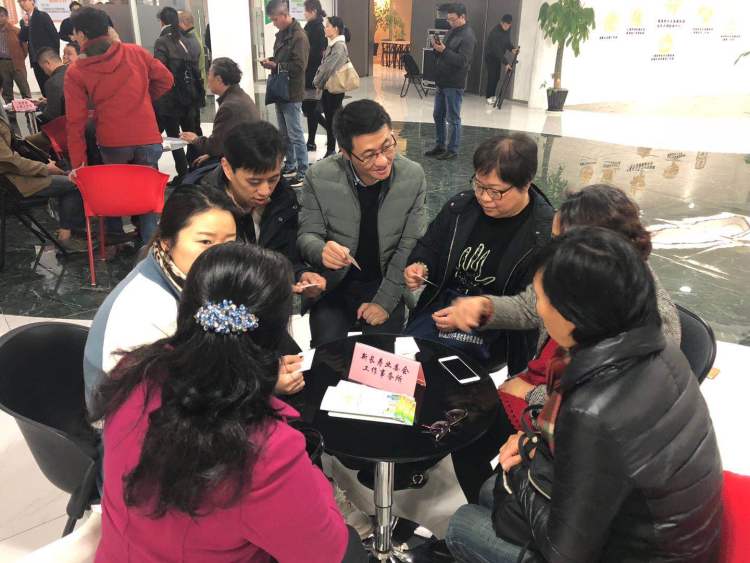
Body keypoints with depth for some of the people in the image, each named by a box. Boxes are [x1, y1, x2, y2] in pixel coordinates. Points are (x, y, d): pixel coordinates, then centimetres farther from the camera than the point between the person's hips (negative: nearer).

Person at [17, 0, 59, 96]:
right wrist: (25, 24, -7)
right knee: (44, 88, 6)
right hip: (35, 60, 6)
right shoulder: (23, 21, 14)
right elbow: (22, 39, 6)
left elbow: (55, 36, -6)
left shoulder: (43, 16, -4)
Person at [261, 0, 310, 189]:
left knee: (295, 135, -3)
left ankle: (303, 173, 5)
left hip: (292, 94, -9)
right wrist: (271, 61, 4)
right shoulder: (281, 34, 12)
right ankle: (291, 166, 29)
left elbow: (299, 66, -23)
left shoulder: (299, 37, -16)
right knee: (284, 133, 17)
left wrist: (275, 66, -18)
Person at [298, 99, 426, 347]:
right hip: (333, 285, 0)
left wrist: (385, 301, -13)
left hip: (386, 285, 1)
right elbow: (307, 236, -7)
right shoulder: (319, 177, -15)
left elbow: (409, 247, -7)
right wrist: (322, 250, -32)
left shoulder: (413, 177, -12)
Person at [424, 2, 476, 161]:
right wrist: (437, 47, -2)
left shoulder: (468, 36, -12)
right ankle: (439, 146, 24)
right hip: (442, 82, 9)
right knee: (438, 116, 14)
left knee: (453, 118, -2)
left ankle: (453, 150, 6)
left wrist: (444, 50, -25)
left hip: (454, 85, -9)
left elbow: (462, 61, -21)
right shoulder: (452, 32, 15)